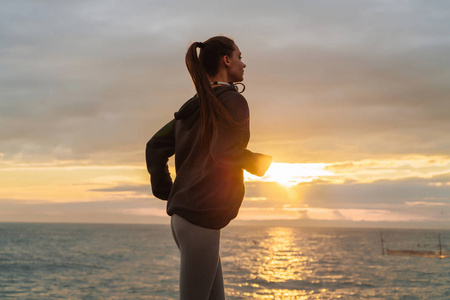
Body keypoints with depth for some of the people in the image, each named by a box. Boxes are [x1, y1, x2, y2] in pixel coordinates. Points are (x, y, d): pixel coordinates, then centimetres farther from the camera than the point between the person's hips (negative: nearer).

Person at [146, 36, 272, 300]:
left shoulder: (197, 106, 16)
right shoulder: (234, 102, -8)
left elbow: (155, 147, 18)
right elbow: (225, 153, -22)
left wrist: (165, 192, 17)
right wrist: (260, 162, -3)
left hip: (183, 216, 9)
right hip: (201, 218, -9)